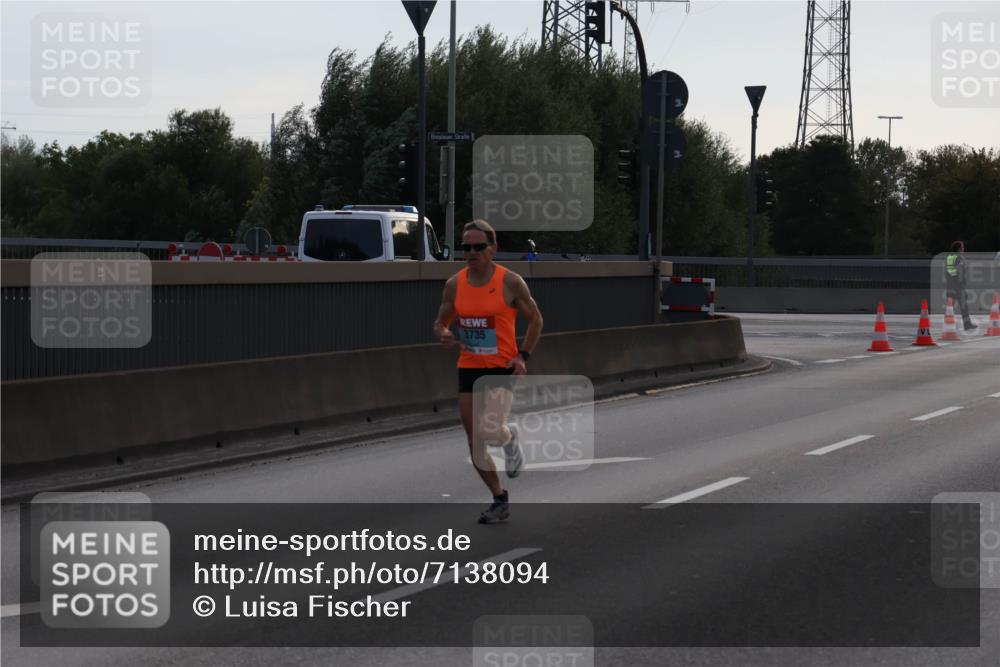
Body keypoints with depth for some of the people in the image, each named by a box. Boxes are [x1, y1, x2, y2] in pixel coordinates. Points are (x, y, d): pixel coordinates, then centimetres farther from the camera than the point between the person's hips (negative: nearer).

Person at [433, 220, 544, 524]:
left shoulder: (510, 282, -8)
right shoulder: (454, 284, 2)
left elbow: (535, 319, 2)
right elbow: (440, 323, 13)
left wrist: (523, 355, -9)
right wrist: (443, 334, -11)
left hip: (503, 368, -4)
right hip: (469, 368, 4)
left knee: (488, 431, -24)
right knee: (475, 444, 5)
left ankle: (510, 437, 14)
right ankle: (500, 501, 23)